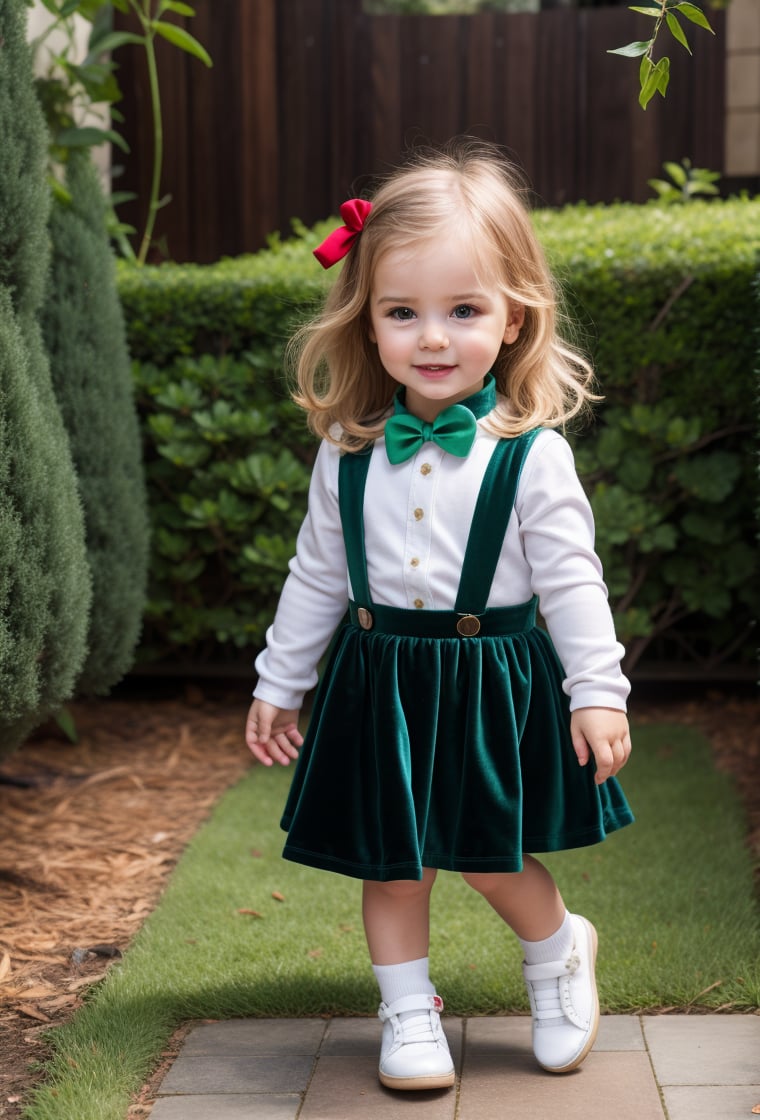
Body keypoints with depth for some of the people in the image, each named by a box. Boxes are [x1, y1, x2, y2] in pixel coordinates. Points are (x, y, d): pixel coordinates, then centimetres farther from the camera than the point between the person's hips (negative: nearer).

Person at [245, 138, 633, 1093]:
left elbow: (570, 581, -7)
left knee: (492, 858, 2)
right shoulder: (349, 451, -1)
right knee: (389, 863, 9)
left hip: (494, 682, -3)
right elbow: (317, 573, 8)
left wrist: (597, 693, -9)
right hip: (381, 681, 3)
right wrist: (278, 682, 12)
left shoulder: (532, 454, -11)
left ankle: (560, 951, 32)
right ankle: (408, 1011, 28)